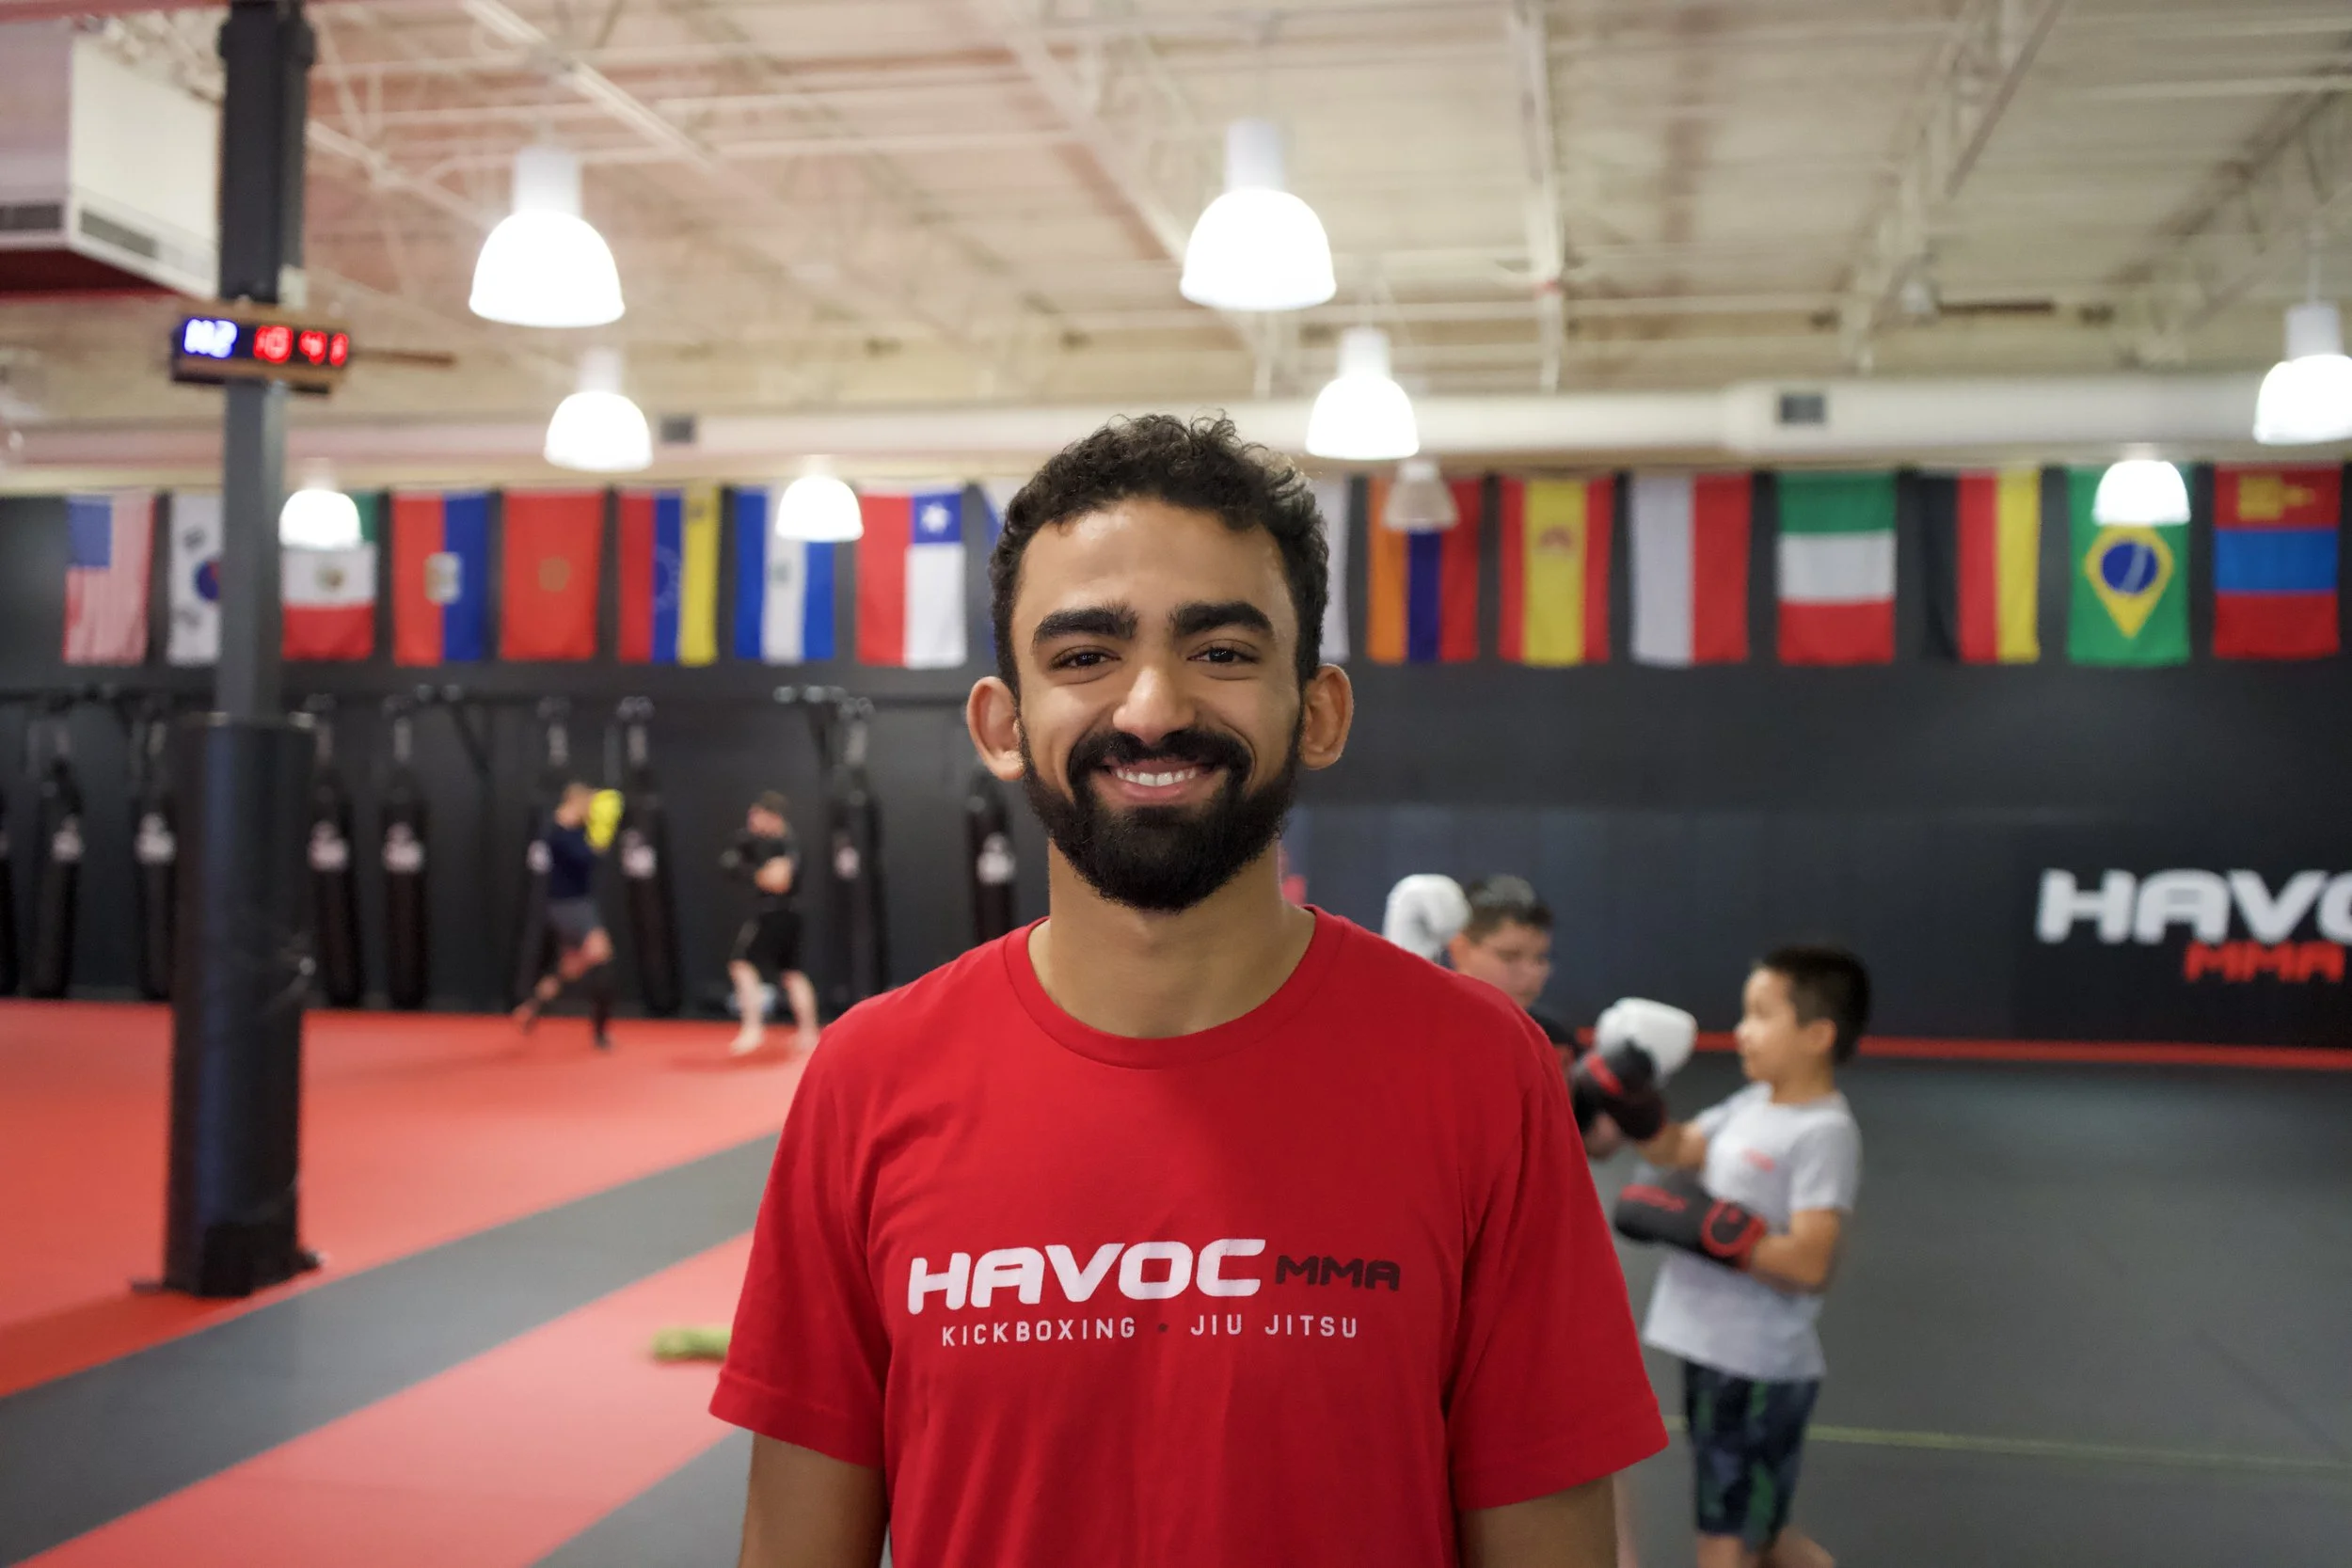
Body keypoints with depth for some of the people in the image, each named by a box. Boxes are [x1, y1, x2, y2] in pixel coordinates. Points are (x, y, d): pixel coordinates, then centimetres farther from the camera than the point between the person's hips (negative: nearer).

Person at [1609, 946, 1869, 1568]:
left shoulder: (1824, 1133, -19)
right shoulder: (1753, 1104, 7)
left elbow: (1808, 1264, -25)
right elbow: (1674, 1150, 15)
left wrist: (1705, 1224, -25)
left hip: (1759, 1370, -8)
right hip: (1715, 1354, 8)